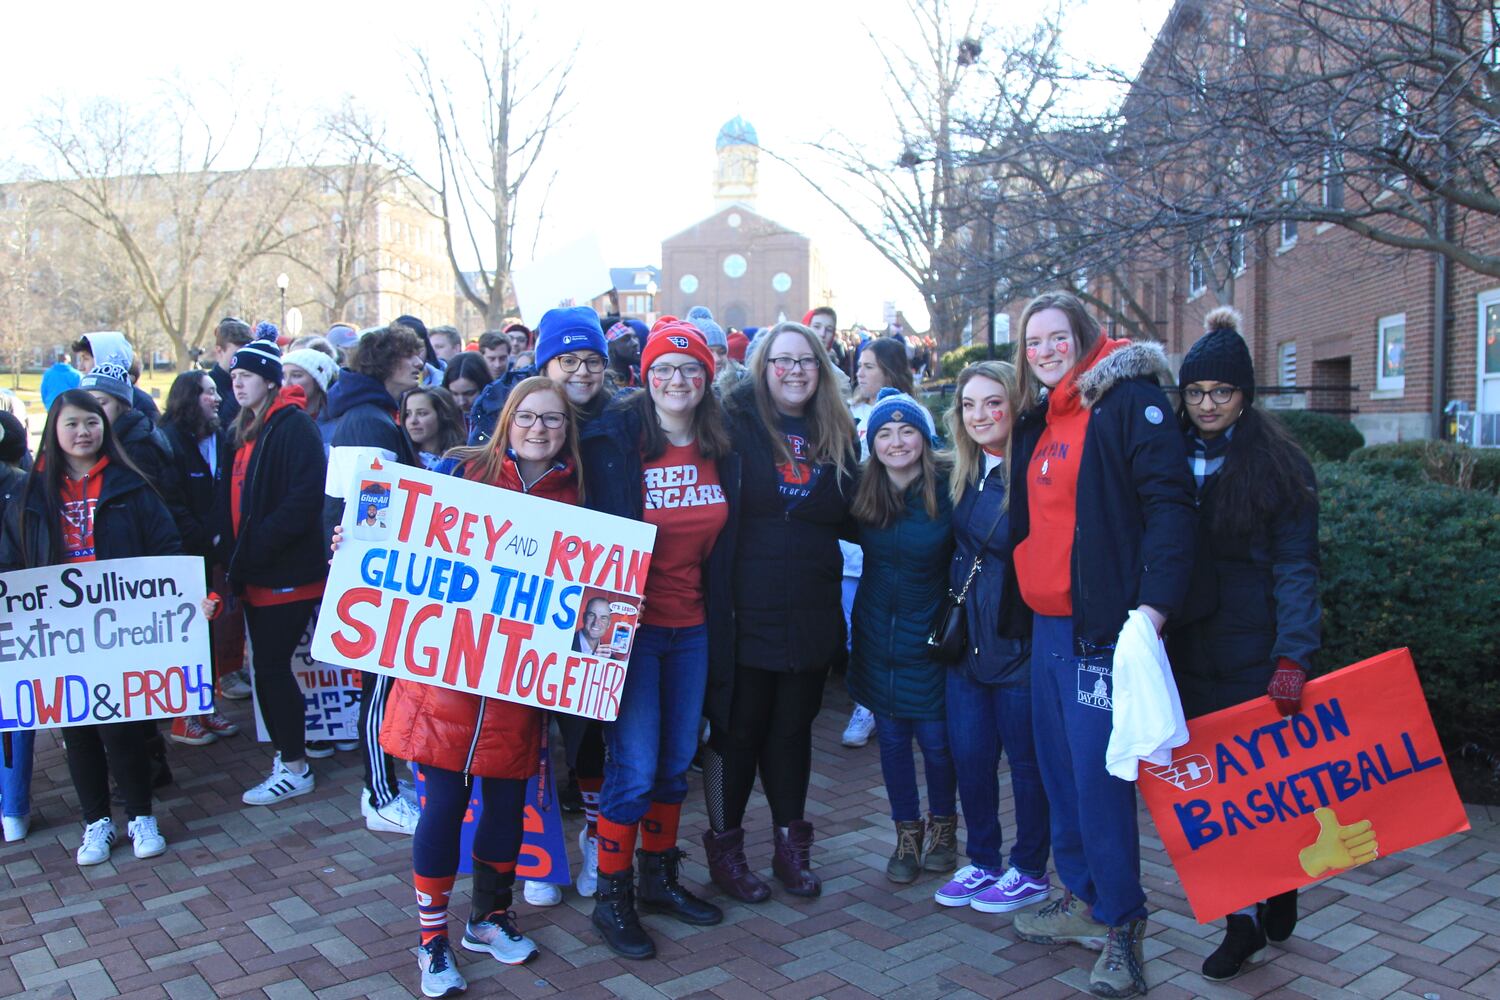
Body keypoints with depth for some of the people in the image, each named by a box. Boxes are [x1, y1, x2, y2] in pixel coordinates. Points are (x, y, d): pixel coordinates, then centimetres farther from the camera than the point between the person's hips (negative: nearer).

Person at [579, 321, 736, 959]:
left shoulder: (720, 452, 5)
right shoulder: (614, 440, -10)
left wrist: (719, 616, 10)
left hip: (691, 627, 6)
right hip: (632, 625, -5)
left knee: (677, 761, 15)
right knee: (634, 768, -2)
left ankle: (659, 878, 33)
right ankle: (611, 898, 16)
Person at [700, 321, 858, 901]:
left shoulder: (840, 435, 7)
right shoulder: (736, 422, -6)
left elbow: (847, 519, 16)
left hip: (811, 614, 4)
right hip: (746, 611, -4)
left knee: (793, 729, 16)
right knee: (737, 731, 8)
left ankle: (791, 846, 31)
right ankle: (725, 848, 25)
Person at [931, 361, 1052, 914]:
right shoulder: (961, 476, 8)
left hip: (1018, 642, -6)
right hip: (967, 640, 6)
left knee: (1026, 759, 9)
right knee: (969, 755, 12)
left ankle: (1030, 871, 26)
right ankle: (982, 861, 30)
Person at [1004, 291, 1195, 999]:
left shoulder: (1128, 398, -8)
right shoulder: (1038, 418, 17)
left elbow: (1169, 502, -16)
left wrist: (1155, 601, -24)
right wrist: (1018, 607, 18)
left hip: (1101, 623, -8)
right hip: (1045, 622, 8)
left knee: (1097, 773, -4)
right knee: (1058, 764, 15)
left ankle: (1121, 923, 12)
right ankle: (1084, 899, 30)